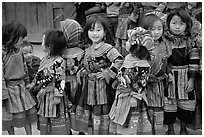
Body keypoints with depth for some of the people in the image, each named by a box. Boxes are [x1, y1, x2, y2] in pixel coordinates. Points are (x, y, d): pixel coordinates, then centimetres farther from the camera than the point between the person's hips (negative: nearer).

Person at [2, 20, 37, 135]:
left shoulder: (19, 50, 3)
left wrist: (27, 83, 19)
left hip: (21, 87, 7)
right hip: (9, 88, -7)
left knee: (28, 114, 13)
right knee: (10, 117, 8)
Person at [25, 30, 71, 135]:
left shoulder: (59, 61, -19)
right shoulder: (45, 59, 6)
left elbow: (60, 80, -20)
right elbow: (39, 75, 19)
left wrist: (58, 97, -21)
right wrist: (33, 84, 22)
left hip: (53, 96, -8)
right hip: (44, 96, 8)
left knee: (57, 119, 3)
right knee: (43, 119, 16)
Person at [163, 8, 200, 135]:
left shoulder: (190, 42, -2)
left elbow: (194, 62, -1)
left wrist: (191, 79, -5)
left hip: (185, 78, 1)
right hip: (169, 78, -1)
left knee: (186, 104, 9)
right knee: (169, 104, 5)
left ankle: (183, 129, 28)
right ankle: (170, 130, 22)